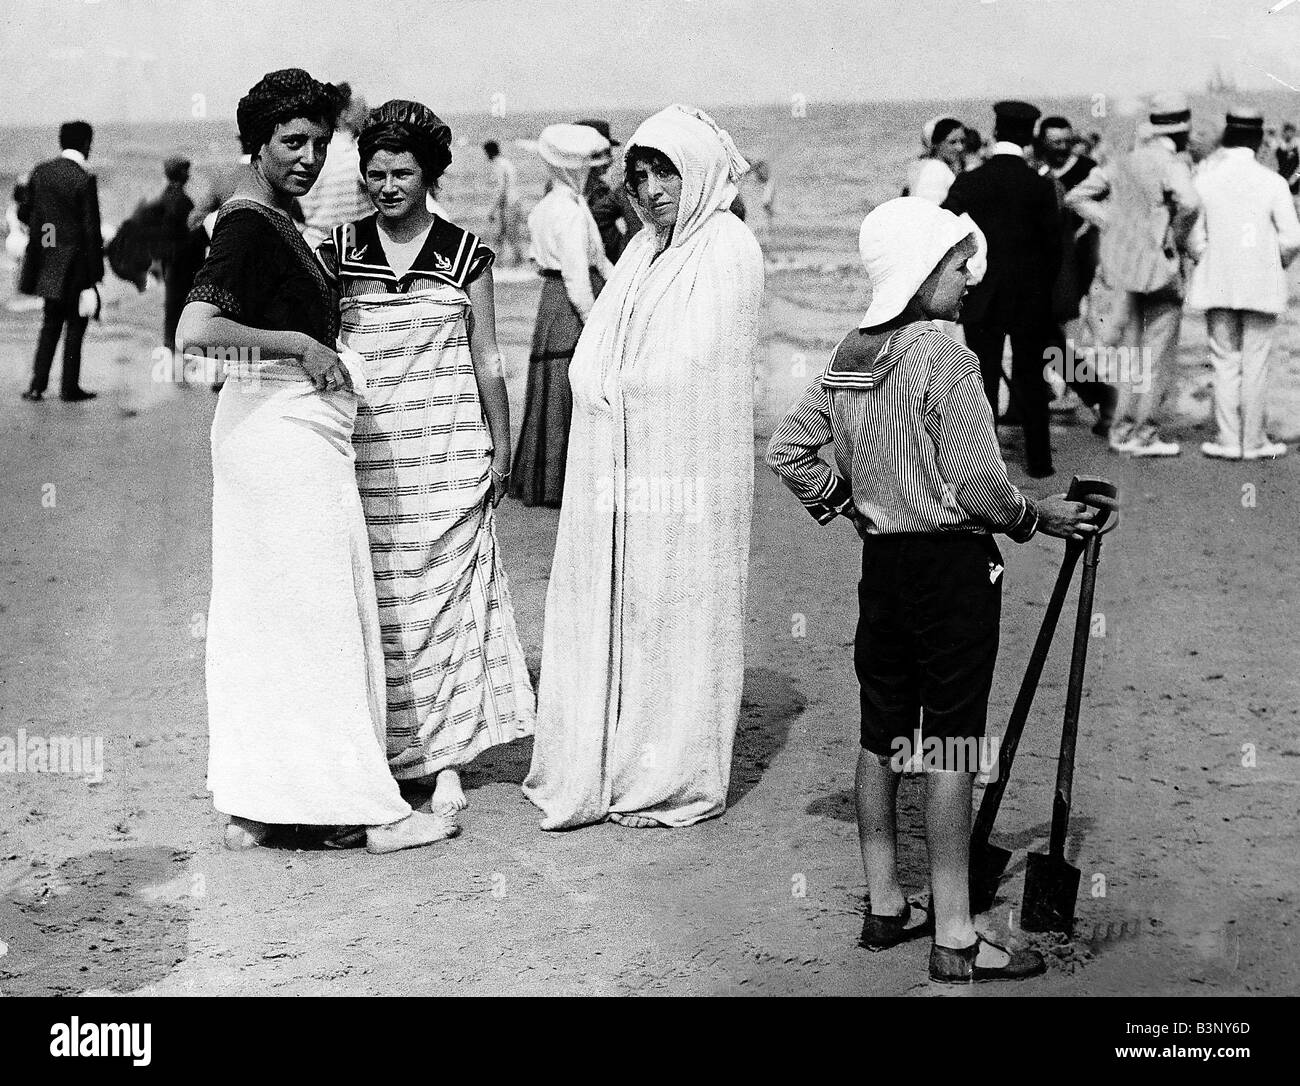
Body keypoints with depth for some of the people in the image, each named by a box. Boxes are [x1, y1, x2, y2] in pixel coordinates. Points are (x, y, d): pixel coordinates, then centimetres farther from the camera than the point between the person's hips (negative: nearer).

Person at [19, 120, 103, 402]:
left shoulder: (40, 172, 2)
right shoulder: (84, 179, -16)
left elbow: (28, 215, 8)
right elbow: (91, 228, -16)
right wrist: (94, 272, -12)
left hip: (47, 259, 6)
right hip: (75, 261, -6)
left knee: (51, 322, 16)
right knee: (76, 324, 8)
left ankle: (37, 386, 11)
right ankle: (69, 387, 12)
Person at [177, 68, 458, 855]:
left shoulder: (276, 218, 15)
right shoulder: (250, 224, -16)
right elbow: (195, 329, -29)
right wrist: (300, 344, -20)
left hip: (274, 428, 10)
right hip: (287, 427, -10)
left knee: (261, 617, 11)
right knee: (324, 617, -3)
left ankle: (251, 808, 18)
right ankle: (375, 809, 6)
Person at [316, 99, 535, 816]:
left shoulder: (464, 253, 4)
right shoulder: (337, 251, 6)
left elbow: (486, 361, 8)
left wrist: (501, 447, 8)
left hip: (447, 451, -1)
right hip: (364, 452, 1)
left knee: (445, 597, 0)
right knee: (373, 602, 1)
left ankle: (447, 758, 7)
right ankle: (379, 751, 11)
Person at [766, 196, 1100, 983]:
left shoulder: (847, 357, 6)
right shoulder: (945, 359, -15)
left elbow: (788, 452, 9)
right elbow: (978, 487, -17)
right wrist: (1039, 518, -1)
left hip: (881, 561, 7)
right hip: (952, 564, -7)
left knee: (883, 736, 13)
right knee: (952, 744, -3)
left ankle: (885, 906, 24)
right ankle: (954, 940, 1)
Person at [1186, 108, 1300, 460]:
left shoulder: (1205, 180, -4)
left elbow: (1193, 237, -3)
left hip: (1217, 283, 1)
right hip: (1262, 285, -1)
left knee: (1225, 362, 9)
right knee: (1255, 365, 6)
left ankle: (1228, 440, 9)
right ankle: (1253, 441, 10)